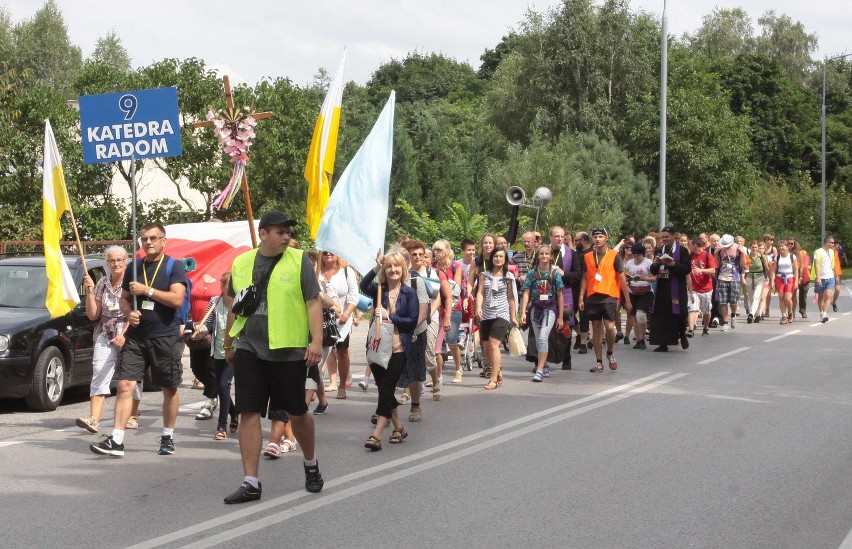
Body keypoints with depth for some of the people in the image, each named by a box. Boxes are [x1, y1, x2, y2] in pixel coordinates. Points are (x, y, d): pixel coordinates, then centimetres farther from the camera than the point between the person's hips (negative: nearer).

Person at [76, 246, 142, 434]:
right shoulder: (102, 283, 11)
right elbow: (93, 315, 10)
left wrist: (124, 335, -19)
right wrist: (90, 291, -1)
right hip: (105, 335, 3)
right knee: (99, 375, -11)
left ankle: (132, 416, 19)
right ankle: (93, 419, -19)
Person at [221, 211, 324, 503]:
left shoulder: (299, 260, -2)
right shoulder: (241, 263, 8)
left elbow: (313, 302, -5)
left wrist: (317, 340, -15)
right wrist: (228, 345, 22)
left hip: (289, 350, -2)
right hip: (249, 350, 3)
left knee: (297, 412, 10)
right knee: (249, 413, -3)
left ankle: (310, 463, 36)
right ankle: (251, 482, 2)